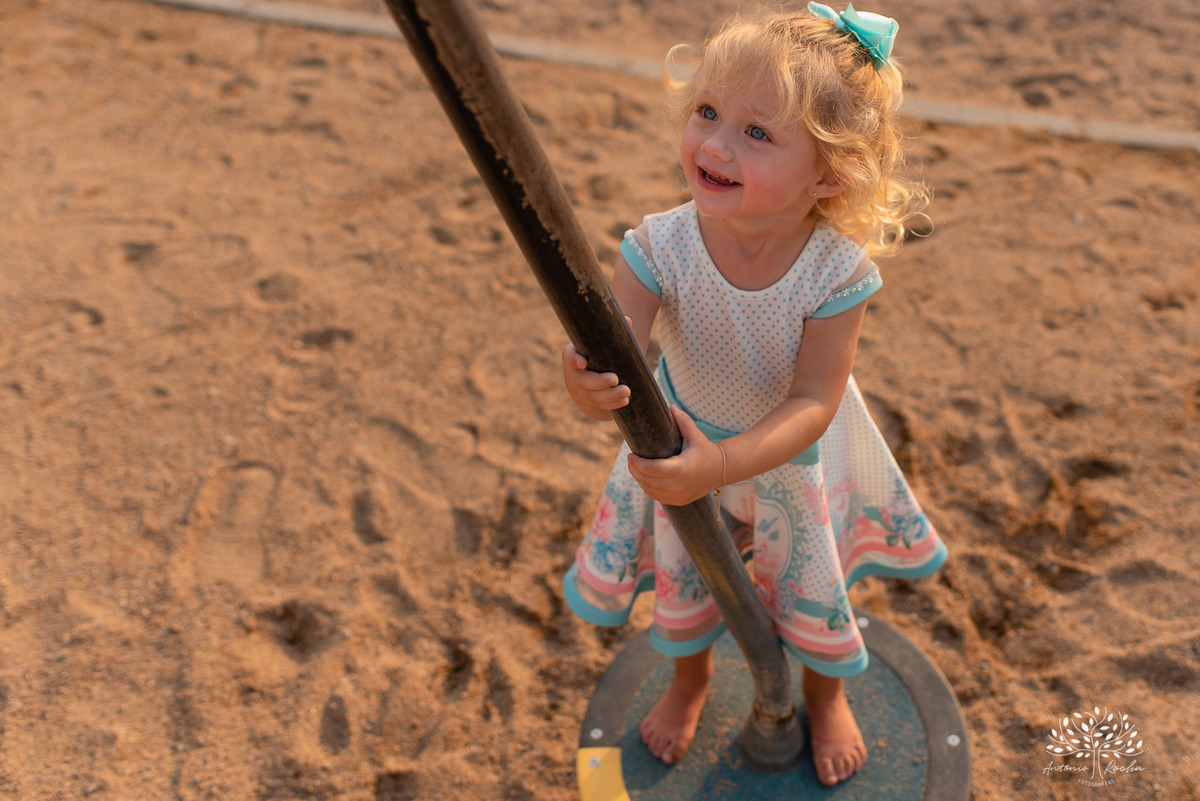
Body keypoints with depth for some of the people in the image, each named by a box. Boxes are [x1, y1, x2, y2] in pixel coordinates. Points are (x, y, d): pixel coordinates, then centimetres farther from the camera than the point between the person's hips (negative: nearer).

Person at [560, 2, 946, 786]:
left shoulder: (838, 270, -34)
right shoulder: (662, 246, -32)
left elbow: (812, 403, -33)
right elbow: (618, 354, -36)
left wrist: (722, 464, -48)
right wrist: (590, 384, -60)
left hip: (792, 457, -1)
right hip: (691, 443, 1)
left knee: (814, 592, 24)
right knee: (683, 581, 25)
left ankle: (826, 695, 59)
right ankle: (691, 678, 61)